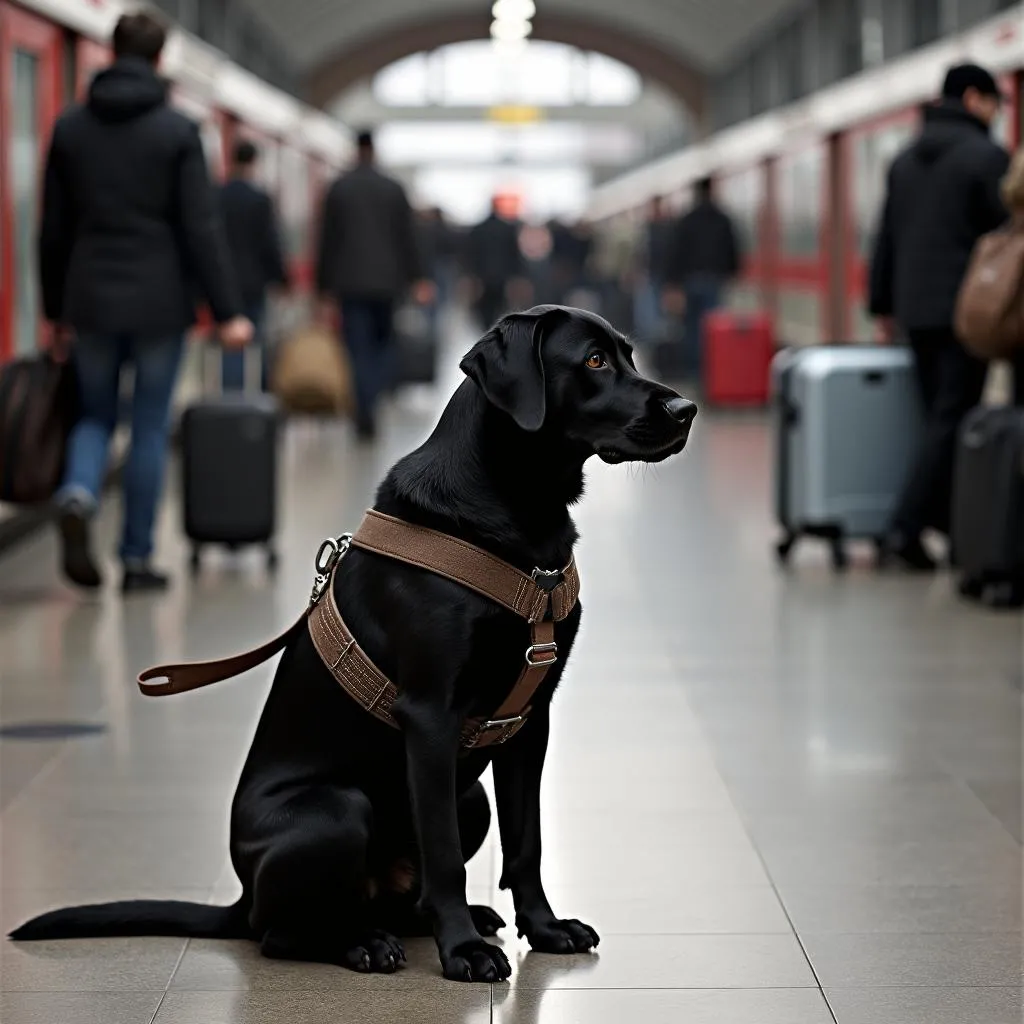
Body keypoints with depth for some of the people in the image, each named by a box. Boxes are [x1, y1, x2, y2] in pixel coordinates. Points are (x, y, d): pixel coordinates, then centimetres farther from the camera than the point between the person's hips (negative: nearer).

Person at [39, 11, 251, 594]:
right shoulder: (178, 131, -6)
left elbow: (54, 229, 7)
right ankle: (137, 559, 10)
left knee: (96, 415, 16)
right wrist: (228, 310, -8)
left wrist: (56, 308, 16)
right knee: (150, 430, 7)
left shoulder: (71, 128, 4)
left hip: (91, 302, 3)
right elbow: (203, 227, -10)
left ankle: (79, 494, -14)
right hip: (159, 304, -2)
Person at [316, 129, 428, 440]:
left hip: (350, 282, -1)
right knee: (382, 342, 16)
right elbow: (408, 237, 2)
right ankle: (373, 397, 0)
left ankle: (365, 416, -7)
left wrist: (325, 283, 6)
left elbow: (328, 239, 0)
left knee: (359, 350, -1)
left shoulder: (338, 189, -1)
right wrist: (416, 279, 6)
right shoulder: (394, 189, 1)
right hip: (386, 280, 1)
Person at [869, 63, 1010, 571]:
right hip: (965, 310, -7)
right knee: (952, 422, -6)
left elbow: (886, 238, 17)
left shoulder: (905, 159, 15)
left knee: (939, 416, 13)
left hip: (915, 312, 7)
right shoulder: (987, 156, -8)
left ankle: (949, 526, 14)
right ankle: (905, 529, -13)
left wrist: (883, 303, 21)